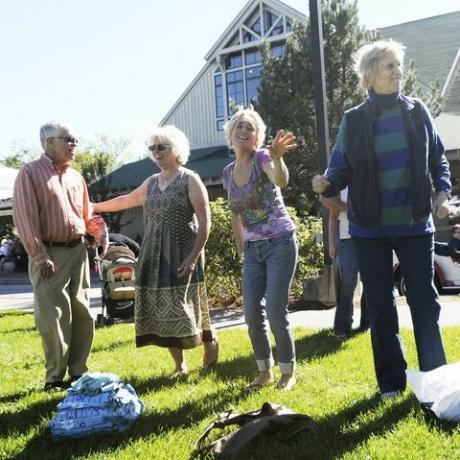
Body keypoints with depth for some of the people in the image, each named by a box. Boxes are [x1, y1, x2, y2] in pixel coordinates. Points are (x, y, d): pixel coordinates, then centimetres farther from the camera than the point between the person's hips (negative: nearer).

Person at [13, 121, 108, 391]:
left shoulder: (76, 177, 14)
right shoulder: (31, 172, -4)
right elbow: (25, 217, -11)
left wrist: (100, 229, 0)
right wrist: (40, 255, -16)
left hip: (77, 251, 6)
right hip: (49, 253, -6)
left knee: (82, 312, 9)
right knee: (53, 316, -4)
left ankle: (78, 371, 20)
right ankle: (54, 377, 8)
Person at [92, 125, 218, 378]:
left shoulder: (190, 179, -4)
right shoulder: (151, 182, 15)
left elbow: (205, 220, -10)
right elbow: (126, 200, 31)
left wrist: (194, 255, -19)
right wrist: (95, 207, 34)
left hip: (182, 252, -6)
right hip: (154, 254, 6)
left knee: (184, 304, -6)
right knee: (161, 309, 2)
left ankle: (210, 342, 22)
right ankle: (179, 365, 12)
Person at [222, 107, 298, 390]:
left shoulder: (262, 158, -10)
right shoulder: (229, 172, 8)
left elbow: (281, 181, -34)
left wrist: (277, 158, -54)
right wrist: (241, 249, 18)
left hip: (280, 242, -5)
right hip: (253, 248, 6)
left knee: (275, 312, -7)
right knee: (252, 313, 2)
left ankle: (288, 371, 12)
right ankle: (265, 371, 19)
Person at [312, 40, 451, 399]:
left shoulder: (417, 111, 3)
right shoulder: (354, 120, 0)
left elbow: (438, 158, 9)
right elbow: (342, 169, 0)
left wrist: (443, 192, -7)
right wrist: (326, 184, -22)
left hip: (415, 224, 1)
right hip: (370, 228, 0)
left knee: (425, 301, 4)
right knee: (380, 306, 6)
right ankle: (392, 381, 18)